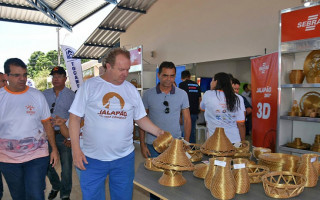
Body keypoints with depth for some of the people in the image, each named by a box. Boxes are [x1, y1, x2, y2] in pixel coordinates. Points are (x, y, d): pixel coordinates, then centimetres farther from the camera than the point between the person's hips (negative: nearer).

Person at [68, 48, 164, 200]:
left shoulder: (131, 89, 5)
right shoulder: (89, 86, -3)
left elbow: (141, 118, 10)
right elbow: (75, 118, -3)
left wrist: (159, 132, -4)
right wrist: (76, 149, -9)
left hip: (124, 158, 3)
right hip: (92, 159, -2)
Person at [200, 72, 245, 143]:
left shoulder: (208, 95, -5)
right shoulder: (238, 99, 0)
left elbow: (202, 107, 17)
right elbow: (241, 124, 0)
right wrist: (242, 142, 11)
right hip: (235, 141, 3)